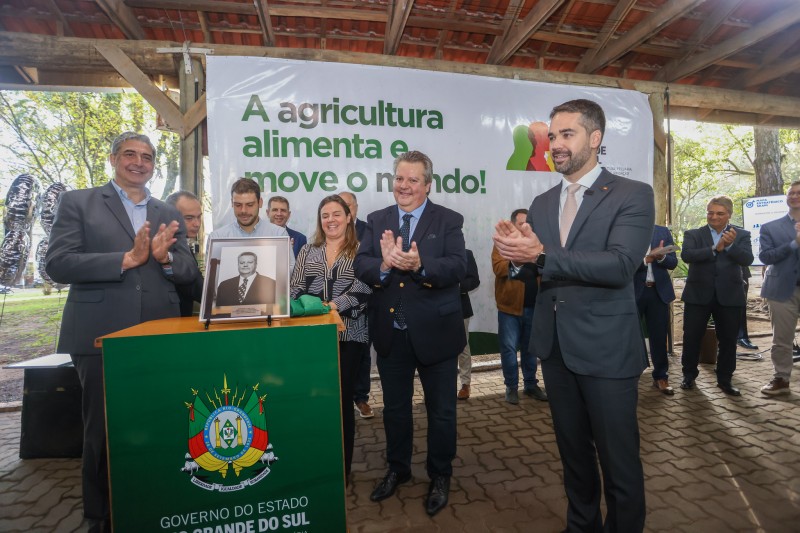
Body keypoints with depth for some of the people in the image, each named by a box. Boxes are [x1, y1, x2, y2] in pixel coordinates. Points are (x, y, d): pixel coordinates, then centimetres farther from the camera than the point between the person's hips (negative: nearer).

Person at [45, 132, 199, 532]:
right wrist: (127, 258, -17)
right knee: (101, 430, 9)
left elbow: (189, 273, 8)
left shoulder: (169, 215, 13)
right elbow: (57, 264, -7)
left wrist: (164, 257, -13)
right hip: (101, 335, -2)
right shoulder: (77, 202, 4)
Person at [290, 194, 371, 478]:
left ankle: (341, 468, 24)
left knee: (341, 398, 7)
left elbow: (361, 290, -9)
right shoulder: (307, 251, 12)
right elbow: (296, 288, 7)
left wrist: (333, 306, -23)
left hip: (347, 335, -2)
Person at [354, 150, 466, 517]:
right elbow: (360, 266, -6)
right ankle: (397, 469, 43)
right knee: (395, 408, 20)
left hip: (434, 331, -2)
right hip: (390, 332, 3)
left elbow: (458, 267, -17)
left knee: (441, 410, 13)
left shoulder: (449, 221, -5)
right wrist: (384, 264, -27)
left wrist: (421, 265, -34)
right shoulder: (377, 221, 4)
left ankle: (440, 476, 37)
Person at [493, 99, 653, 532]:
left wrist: (542, 255, -30)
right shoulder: (542, 203, 9)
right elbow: (531, 271, 6)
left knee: (618, 459, 9)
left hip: (606, 348, -5)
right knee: (573, 452, 21)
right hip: (555, 346, 5)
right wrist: (517, 258, -16)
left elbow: (620, 265, -22)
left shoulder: (632, 195, -7)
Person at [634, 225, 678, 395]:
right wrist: (645, 259, -24)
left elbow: (673, 262, 4)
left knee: (659, 336, 9)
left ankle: (661, 376, 22)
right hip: (633, 291, -3)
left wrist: (661, 257, -17)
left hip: (659, 290, 3)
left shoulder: (663, 232, 8)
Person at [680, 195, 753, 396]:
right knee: (692, 338, 5)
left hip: (729, 295, 1)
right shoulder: (693, 234, 2)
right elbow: (686, 255, -15)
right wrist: (715, 248, -26)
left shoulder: (741, 235, 6)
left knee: (728, 340, 9)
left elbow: (747, 259, -9)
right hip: (698, 294, -1)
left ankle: (725, 379, 25)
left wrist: (730, 245, -26)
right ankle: (689, 375, 22)